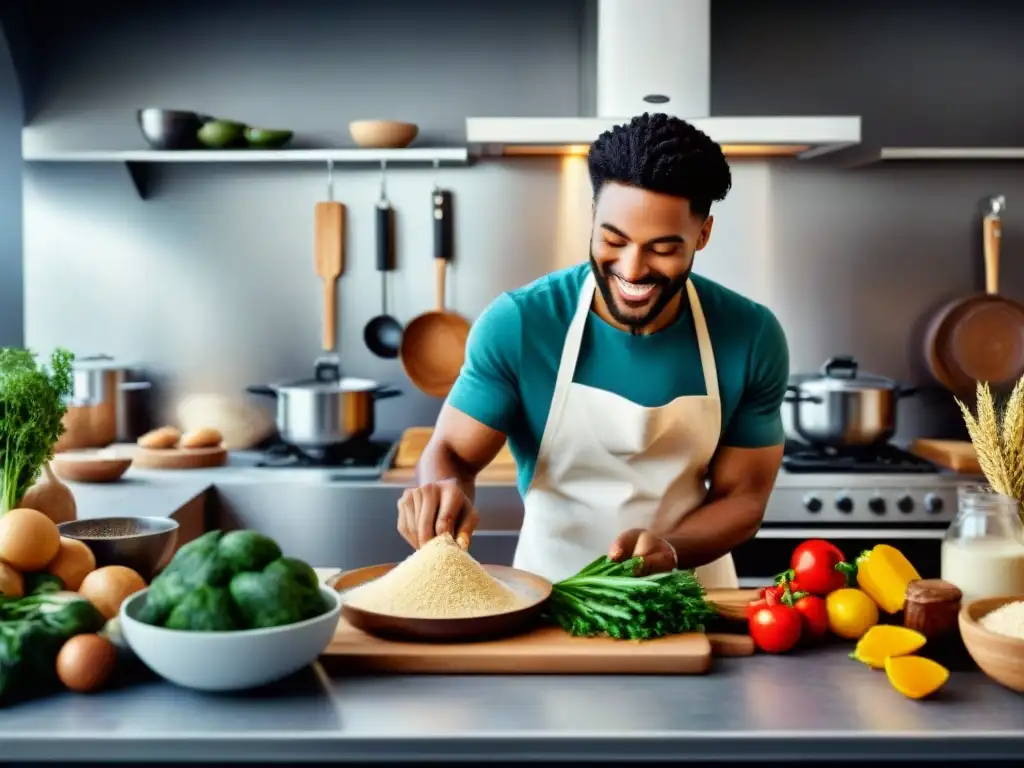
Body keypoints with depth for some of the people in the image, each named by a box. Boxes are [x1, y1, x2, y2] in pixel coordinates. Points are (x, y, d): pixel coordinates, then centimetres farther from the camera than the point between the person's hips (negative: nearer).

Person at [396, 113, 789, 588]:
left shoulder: (752, 339, -8)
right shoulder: (517, 325, -13)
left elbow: (743, 496, -1)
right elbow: (449, 453, -5)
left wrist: (669, 551, -20)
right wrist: (445, 494, -28)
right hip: (550, 594, -1)